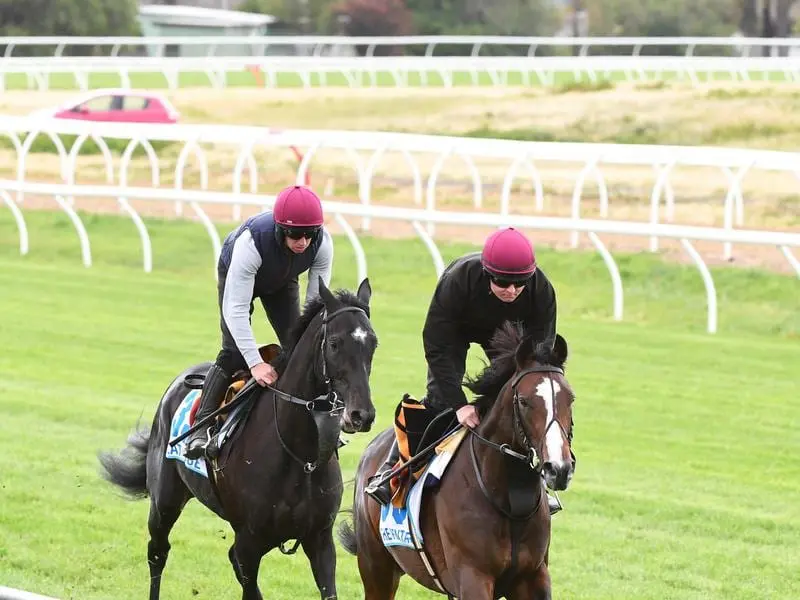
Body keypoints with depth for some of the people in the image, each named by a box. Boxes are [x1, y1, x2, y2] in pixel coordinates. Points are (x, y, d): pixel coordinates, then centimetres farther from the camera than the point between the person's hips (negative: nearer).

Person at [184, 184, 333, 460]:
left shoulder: (322, 243, -34)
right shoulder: (251, 242, -45)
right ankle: (201, 426, -11)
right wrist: (256, 363, -51)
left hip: (282, 282, 4)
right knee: (234, 353, -16)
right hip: (236, 273, -4)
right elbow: (236, 309, -45)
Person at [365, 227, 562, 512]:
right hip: (456, 328, -3)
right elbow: (436, 348, -36)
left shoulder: (541, 291, -35)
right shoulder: (457, 280, -42)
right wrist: (459, 404, -43)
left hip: (507, 334, 3)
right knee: (439, 396, -16)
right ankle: (391, 469, -6)